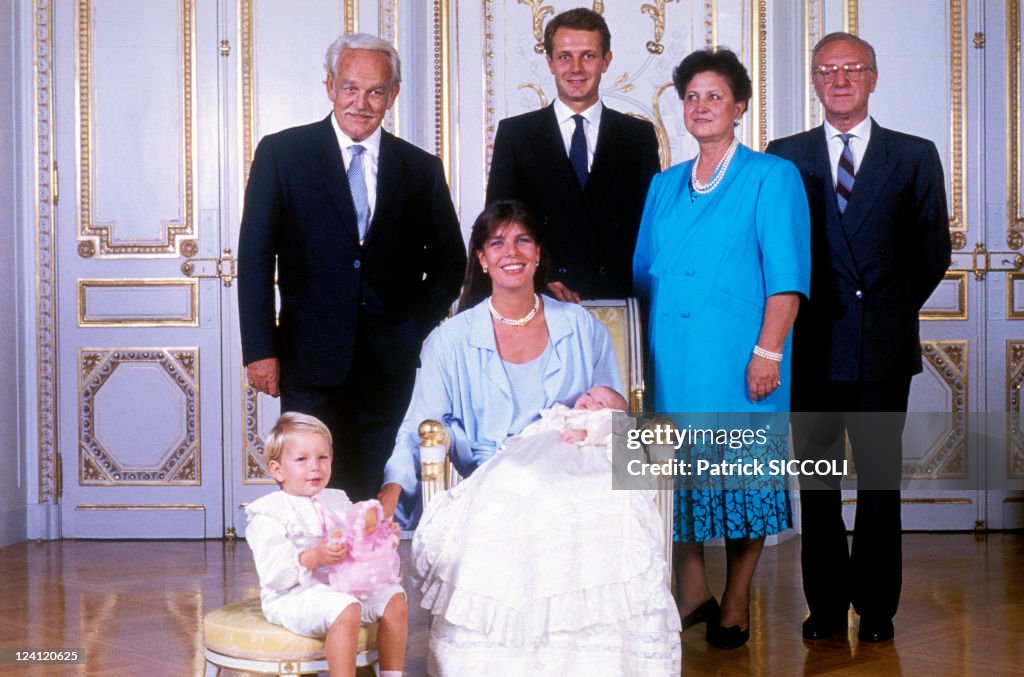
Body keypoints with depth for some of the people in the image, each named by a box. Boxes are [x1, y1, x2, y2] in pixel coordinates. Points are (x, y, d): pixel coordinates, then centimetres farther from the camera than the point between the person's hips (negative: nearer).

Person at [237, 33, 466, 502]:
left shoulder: (421, 168, 10)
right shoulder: (281, 154, 4)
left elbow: (450, 258, 17)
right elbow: (255, 256, 0)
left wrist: (419, 328, 3)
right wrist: (260, 349, -7)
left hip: (393, 364, 2)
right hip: (311, 362, -2)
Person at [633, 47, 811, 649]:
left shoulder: (772, 177, 1)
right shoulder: (664, 186, 16)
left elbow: (787, 276, -7)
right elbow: (645, 272, 18)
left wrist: (768, 351, -16)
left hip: (740, 361, -4)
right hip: (673, 361, 4)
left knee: (744, 479, 2)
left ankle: (736, 605, 14)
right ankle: (692, 593, 16)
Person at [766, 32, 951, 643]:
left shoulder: (915, 156, 7)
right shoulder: (785, 157, 7)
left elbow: (934, 249, 9)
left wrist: (896, 308, 3)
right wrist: (790, 315, 1)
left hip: (884, 346, 0)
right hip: (812, 345, 0)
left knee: (880, 480, 5)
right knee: (817, 481, 5)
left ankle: (876, 607, 15)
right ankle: (827, 605, 15)